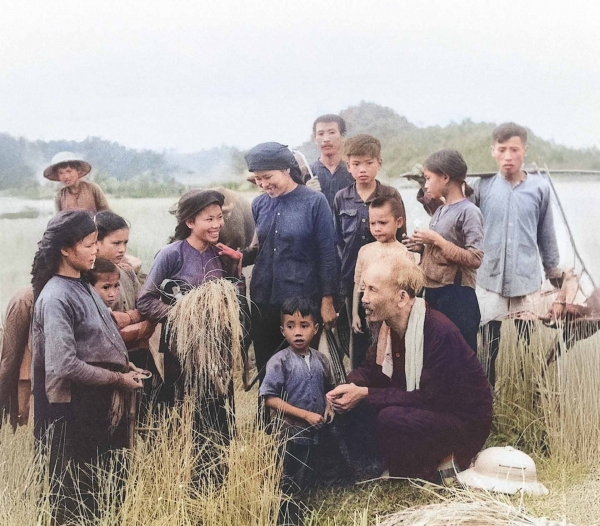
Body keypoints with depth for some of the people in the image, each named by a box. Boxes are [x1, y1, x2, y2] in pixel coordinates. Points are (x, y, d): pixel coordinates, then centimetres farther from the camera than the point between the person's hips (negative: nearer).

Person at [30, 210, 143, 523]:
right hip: (72, 412, -8)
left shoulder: (82, 287, 8)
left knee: (91, 491, 18)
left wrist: (124, 365, 1)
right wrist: (117, 379, -16)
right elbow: (65, 366, -25)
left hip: (95, 406, 9)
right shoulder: (56, 298, -19)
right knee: (73, 498, 5)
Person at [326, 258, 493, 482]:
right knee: (350, 406, -6)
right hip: (423, 412, 8)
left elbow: (430, 398, -28)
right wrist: (350, 388, -16)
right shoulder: (389, 326, -2)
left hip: (465, 422, -8)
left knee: (391, 419, -33)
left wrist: (366, 394, -27)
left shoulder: (440, 332, -28)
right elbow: (370, 369, 8)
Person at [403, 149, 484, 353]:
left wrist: (436, 240, -17)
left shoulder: (469, 211, -11)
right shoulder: (440, 211, 13)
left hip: (457, 297, -8)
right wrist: (422, 247, 2)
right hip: (433, 294, 8)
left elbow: (475, 259, -19)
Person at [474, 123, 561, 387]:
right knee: (490, 348, 6)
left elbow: (546, 234, 11)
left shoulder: (540, 187, 1)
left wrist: (553, 269, 17)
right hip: (490, 280, 0)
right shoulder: (482, 186, -1)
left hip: (527, 280, 1)